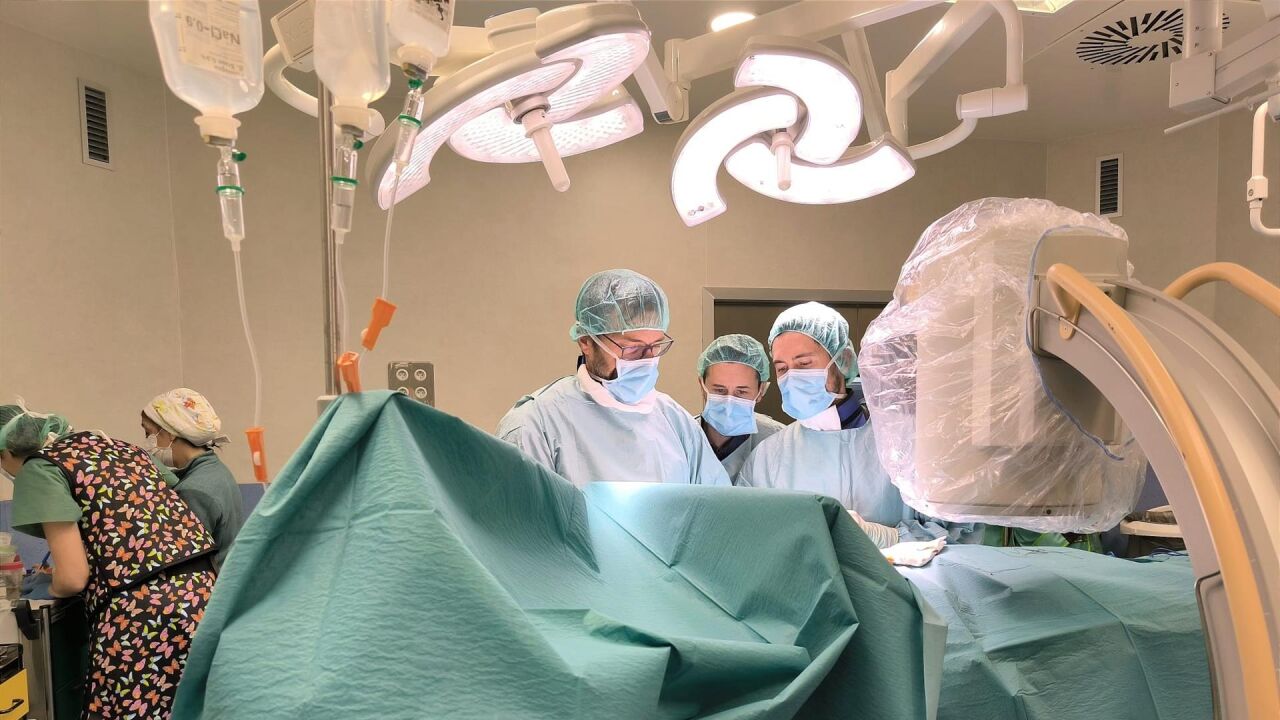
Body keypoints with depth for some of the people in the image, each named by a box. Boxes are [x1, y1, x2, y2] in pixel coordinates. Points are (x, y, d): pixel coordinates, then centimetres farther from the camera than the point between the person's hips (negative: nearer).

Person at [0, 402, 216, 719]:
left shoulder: (38, 469, 0)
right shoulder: (108, 443, 21)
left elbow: (73, 578, -7)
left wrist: (54, 587, 16)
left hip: (142, 611, -8)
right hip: (201, 591, 8)